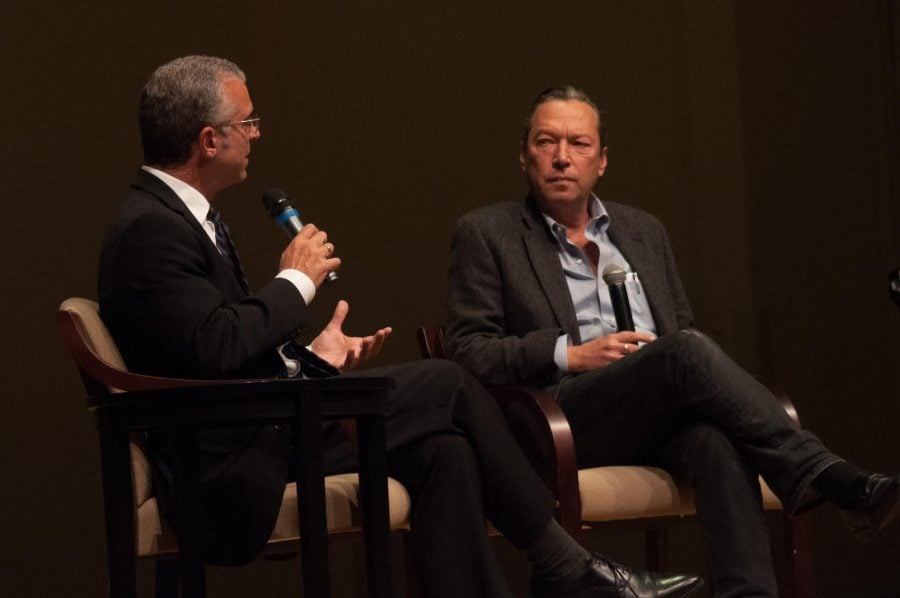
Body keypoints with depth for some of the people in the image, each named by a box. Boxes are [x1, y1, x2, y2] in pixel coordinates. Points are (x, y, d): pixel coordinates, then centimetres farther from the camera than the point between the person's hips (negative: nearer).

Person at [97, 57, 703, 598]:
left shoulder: (181, 216, 16)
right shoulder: (148, 229, -16)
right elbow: (217, 347, -26)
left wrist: (312, 358, 9)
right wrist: (296, 280, -12)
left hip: (263, 430, 10)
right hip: (233, 466, -10)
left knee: (442, 450, -4)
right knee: (445, 384, -8)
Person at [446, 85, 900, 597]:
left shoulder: (644, 231, 25)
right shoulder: (487, 234, 10)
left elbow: (682, 329, 27)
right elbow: (469, 353, 2)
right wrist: (570, 355, -12)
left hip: (663, 421, 4)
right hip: (564, 417, -4)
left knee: (718, 442, -36)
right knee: (686, 349, -33)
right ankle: (830, 480, -38)